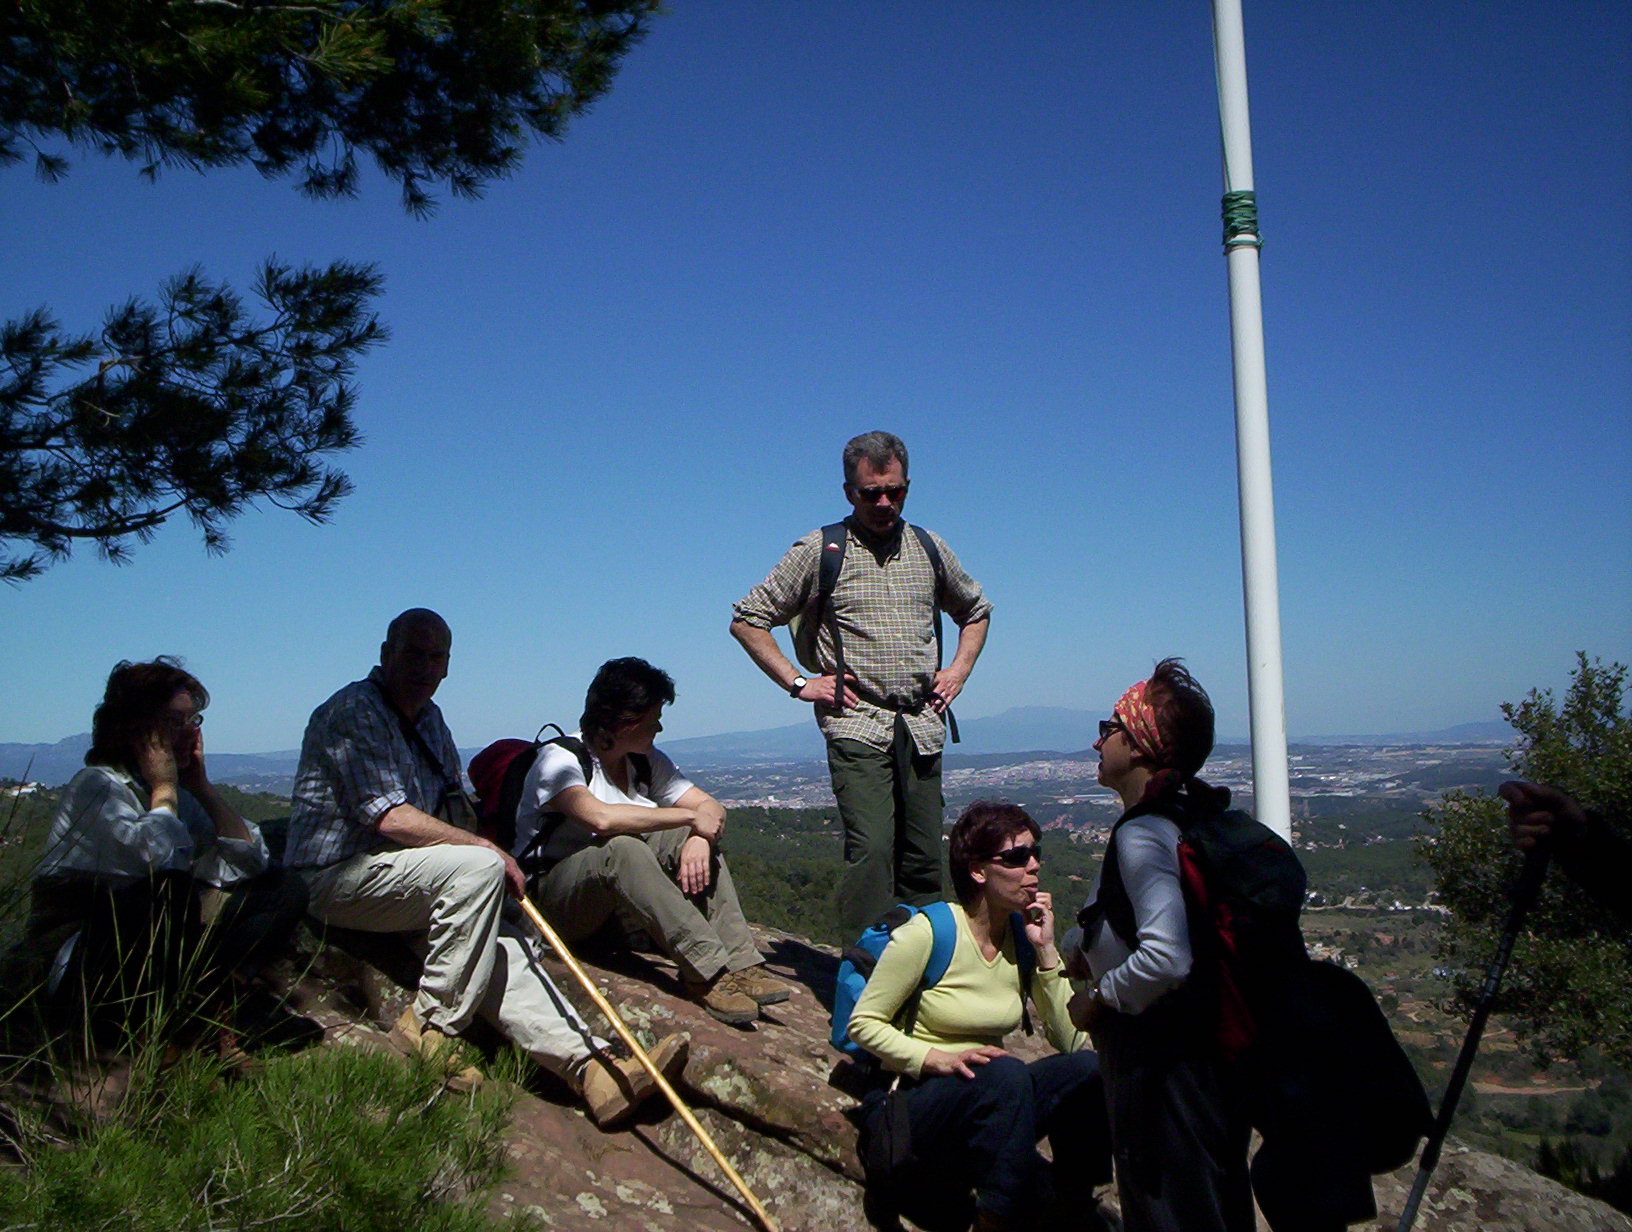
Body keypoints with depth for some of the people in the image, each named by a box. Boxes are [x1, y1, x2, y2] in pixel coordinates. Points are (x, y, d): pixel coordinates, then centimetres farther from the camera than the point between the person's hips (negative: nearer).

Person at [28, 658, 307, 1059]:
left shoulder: (182, 794, 9)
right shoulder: (96, 786, -14)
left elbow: (250, 863, 0)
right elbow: (164, 858, -34)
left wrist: (202, 786, -2)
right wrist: (164, 788, -15)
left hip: (158, 948, 8)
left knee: (286, 889, -2)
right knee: (173, 887, -36)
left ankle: (211, 1004, -20)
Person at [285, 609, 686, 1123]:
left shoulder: (430, 720, 17)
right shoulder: (353, 711, -13)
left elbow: (451, 815, 24)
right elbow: (392, 818, -23)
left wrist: (492, 858, 4)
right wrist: (488, 850, -18)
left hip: (399, 876, 8)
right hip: (337, 878, -8)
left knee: (499, 938, -14)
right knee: (478, 869, -28)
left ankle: (594, 1068, -23)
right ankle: (427, 1028, -18)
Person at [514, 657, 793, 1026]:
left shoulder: (647, 762, 7)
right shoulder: (560, 758, -15)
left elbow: (710, 807, 1)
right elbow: (600, 817, -34)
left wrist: (698, 838, -24)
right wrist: (689, 816, -26)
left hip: (617, 903, 7)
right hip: (549, 896, -7)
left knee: (692, 838, -15)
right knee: (621, 848, -35)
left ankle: (740, 964, -26)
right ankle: (706, 972, -36)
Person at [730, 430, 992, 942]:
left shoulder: (930, 549, 14)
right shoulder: (820, 551, 1)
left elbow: (976, 610, 30)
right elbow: (747, 618, 2)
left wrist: (959, 671, 14)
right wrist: (798, 683, -4)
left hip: (923, 726, 4)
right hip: (857, 723, -4)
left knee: (923, 860, 6)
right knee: (871, 850, -17)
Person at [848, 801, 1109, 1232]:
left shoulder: (1025, 935, 1)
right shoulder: (928, 933, -15)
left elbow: (1072, 1041, -5)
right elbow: (864, 1023, -11)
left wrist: (1046, 952, -13)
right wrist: (937, 1059, -24)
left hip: (993, 1106, 6)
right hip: (919, 1101, -5)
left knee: (1089, 1068, -20)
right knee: (1006, 1074, -35)